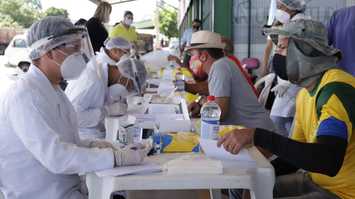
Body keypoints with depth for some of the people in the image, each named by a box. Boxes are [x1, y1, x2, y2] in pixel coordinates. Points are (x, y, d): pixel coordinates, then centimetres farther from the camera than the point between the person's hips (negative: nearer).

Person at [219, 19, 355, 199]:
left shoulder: (336, 88, -22)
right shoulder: (304, 93, 7)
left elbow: (328, 161, -35)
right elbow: (296, 153, 10)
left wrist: (256, 136, -36)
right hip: (315, 180, 8)